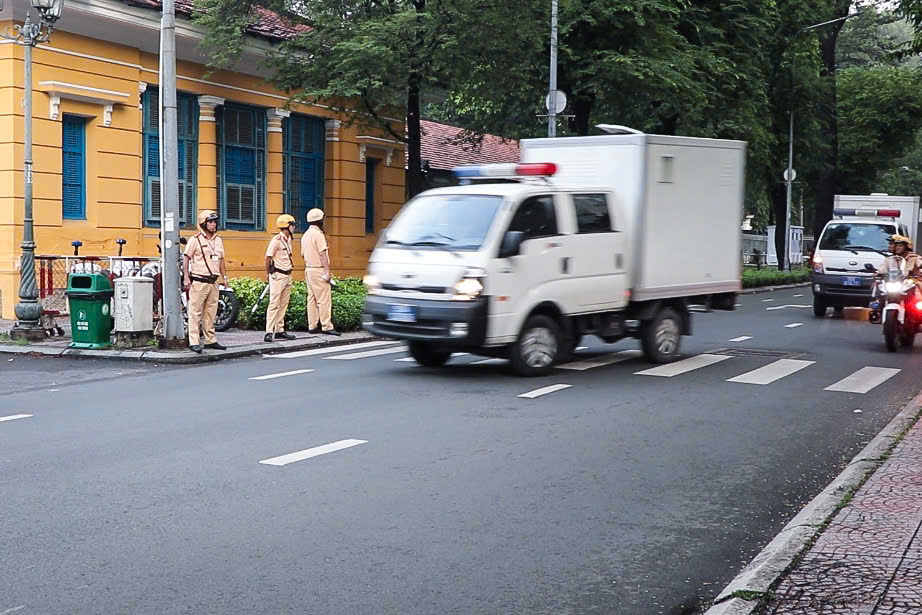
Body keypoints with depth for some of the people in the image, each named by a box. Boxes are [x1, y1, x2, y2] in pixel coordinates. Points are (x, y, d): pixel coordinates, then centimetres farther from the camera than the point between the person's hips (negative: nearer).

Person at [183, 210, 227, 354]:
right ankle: (194, 342, -5)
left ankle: (211, 340, 18)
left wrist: (225, 276, 18)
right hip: (198, 282, -6)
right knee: (195, 313, -5)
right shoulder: (195, 239, -6)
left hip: (213, 282, 7)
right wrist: (186, 277, -14)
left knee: (211, 313, 11)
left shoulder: (218, 240, 14)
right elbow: (186, 258, -7)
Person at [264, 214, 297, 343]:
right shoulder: (277, 240, -14)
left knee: (283, 304, 10)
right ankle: (269, 332, -8)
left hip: (287, 275, 9)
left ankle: (280, 331, 16)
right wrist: (269, 274, -8)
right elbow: (268, 257, -13)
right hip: (278, 276, -9)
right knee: (274, 304, -9)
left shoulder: (288, 239, 13)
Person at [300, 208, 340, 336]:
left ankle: (312, 326, 11)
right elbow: (322, 254, -18)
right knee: (324, 299, -9)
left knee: (312, 299, 10)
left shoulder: (305, 235, 15)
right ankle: (326, 326, -11)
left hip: (309, 269, 9)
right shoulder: (318, 234, -13)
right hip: (319, 269, -9)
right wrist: (327, 272, -19)